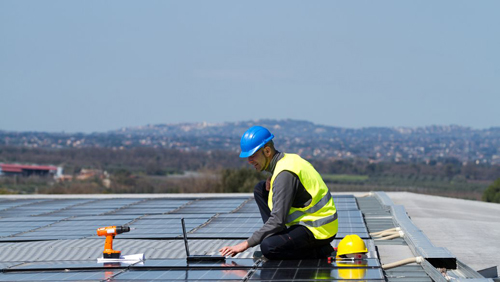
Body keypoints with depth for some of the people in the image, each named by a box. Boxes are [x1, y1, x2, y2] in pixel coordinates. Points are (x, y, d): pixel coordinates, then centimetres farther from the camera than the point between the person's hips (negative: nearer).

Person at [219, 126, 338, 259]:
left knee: (268, 247, -30)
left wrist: (246, 244, -24)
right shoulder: (288, 159, 5)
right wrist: (272, 180, 2)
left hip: (319, 231, -10)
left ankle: (320, 251, -10)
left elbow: (278, 220, -27)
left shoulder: (285, 173, -23)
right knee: (260, 189, 11)